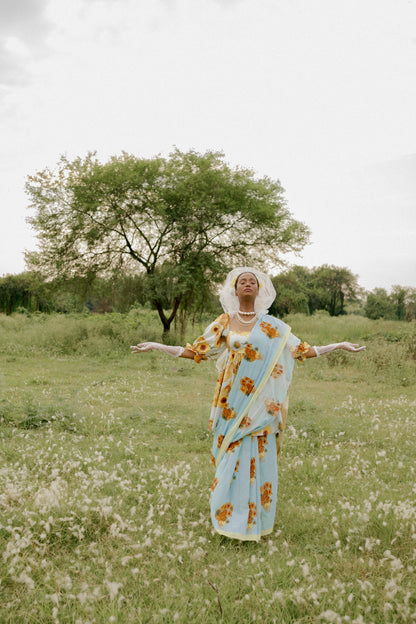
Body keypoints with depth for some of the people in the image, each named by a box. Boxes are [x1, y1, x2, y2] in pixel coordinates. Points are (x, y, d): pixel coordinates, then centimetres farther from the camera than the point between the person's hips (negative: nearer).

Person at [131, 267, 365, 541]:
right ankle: (231, 517, 15)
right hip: (233, 401, 0)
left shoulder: (273, 326, 6)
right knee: (233, 459, 1)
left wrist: (339, 345, 6)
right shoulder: (224, 323, 6)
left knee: (260, 459, 3)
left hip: (260, 402, 0)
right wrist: (156, 346, 3)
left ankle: (256, 519, 17)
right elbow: (196, 351, 7)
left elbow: (300, 350, 9)